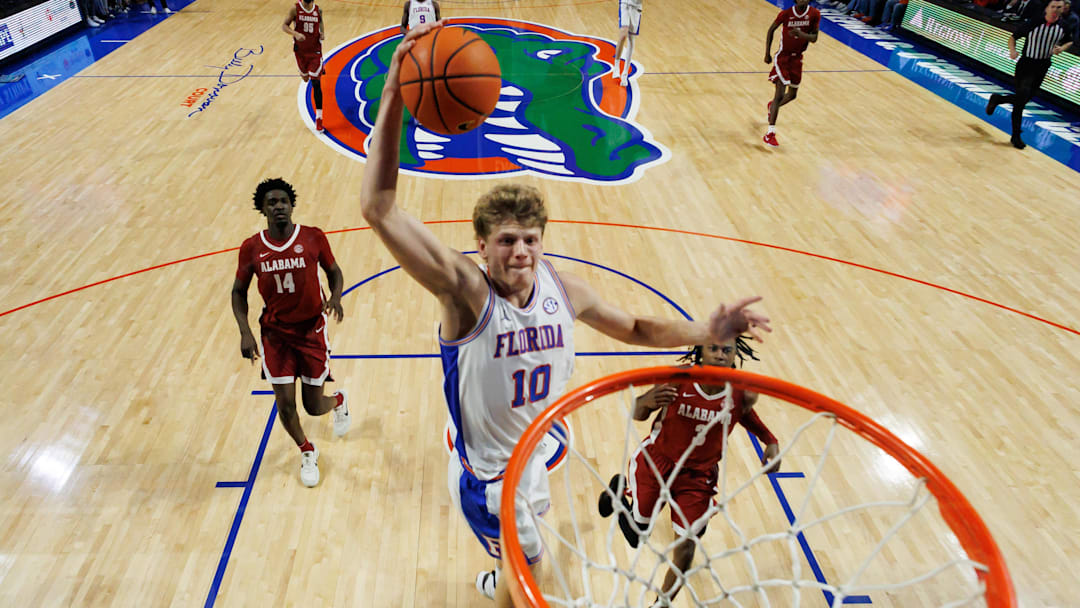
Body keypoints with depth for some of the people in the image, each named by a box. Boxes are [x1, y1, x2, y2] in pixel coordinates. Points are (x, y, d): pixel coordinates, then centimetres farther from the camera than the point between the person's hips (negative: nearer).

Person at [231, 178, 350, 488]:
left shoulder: (313, 237, -11)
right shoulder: (251, 248, -7)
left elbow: (334, 271, 5)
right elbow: (239, 291, 6)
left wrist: (336, 298, -16)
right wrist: (245, 332, -5)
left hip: (312, 329, -1)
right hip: (275, 333, 1)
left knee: (314, 406, 4)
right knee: (285, 404, -1)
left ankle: (339, 401, 43)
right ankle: (307, 452, 29)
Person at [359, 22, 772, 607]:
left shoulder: (563, 288, -16)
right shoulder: (465, 291, -31)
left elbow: (635, 327, 1)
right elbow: (379, 209, -43)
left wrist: (706, 332, -16)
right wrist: (393, 96, -52)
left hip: (538, 453, 6)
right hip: (486, 475, -5)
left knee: (519, 558, 34)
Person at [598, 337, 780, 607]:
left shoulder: (744, 393, -17)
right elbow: (637, 415, -16)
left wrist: (770, 441, -7)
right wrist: (646, 401, -40)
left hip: (698, 475, 1)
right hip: (656, 461, -1)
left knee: (686, 548, -1)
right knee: (637, 532, 14)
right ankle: (621, 486, 47)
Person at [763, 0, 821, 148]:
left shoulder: (814, 14, -8)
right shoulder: (786, 13, -14)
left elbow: (814, 38, -9)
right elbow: (771, 30, 0)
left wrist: (801, 34, -29)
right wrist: (767, 53, -2)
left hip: (797, 58, 5)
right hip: (782, 56, -4)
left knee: (792, 95, 16)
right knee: (780, 94, -16)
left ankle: (772, 107, 49)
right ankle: (770, 133, -18)